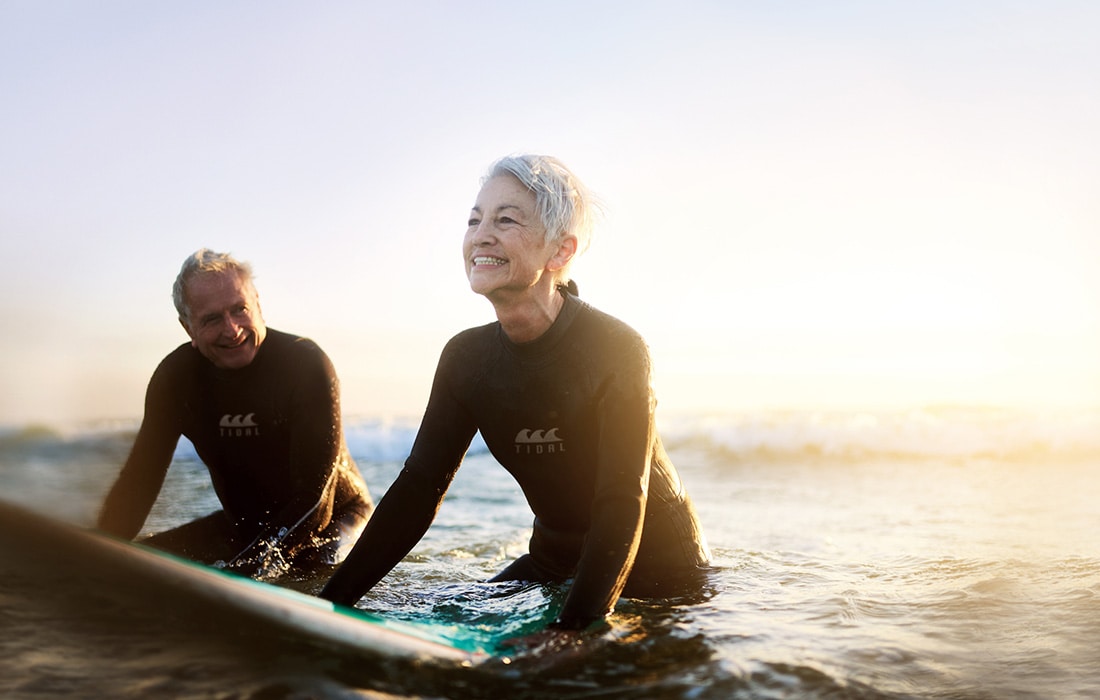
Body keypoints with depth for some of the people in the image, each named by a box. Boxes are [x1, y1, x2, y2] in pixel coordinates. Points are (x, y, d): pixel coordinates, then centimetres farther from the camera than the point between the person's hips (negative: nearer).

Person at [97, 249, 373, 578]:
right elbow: (138, 481, -2)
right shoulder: (176, 376, -7)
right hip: (245, 526, 6)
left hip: (334, 516, -6)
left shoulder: (305, 363, -22)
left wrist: (245, 570, -37)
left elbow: (312, 499, -26)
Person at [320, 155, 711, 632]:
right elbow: (418, 487, -7)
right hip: (553, 563, 4)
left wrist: (572, 631, -42)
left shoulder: (617, 350, -24)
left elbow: (622, 507, -29)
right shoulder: (467, 358, -8)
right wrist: (332, 602, -17)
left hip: (655, 566, -4)